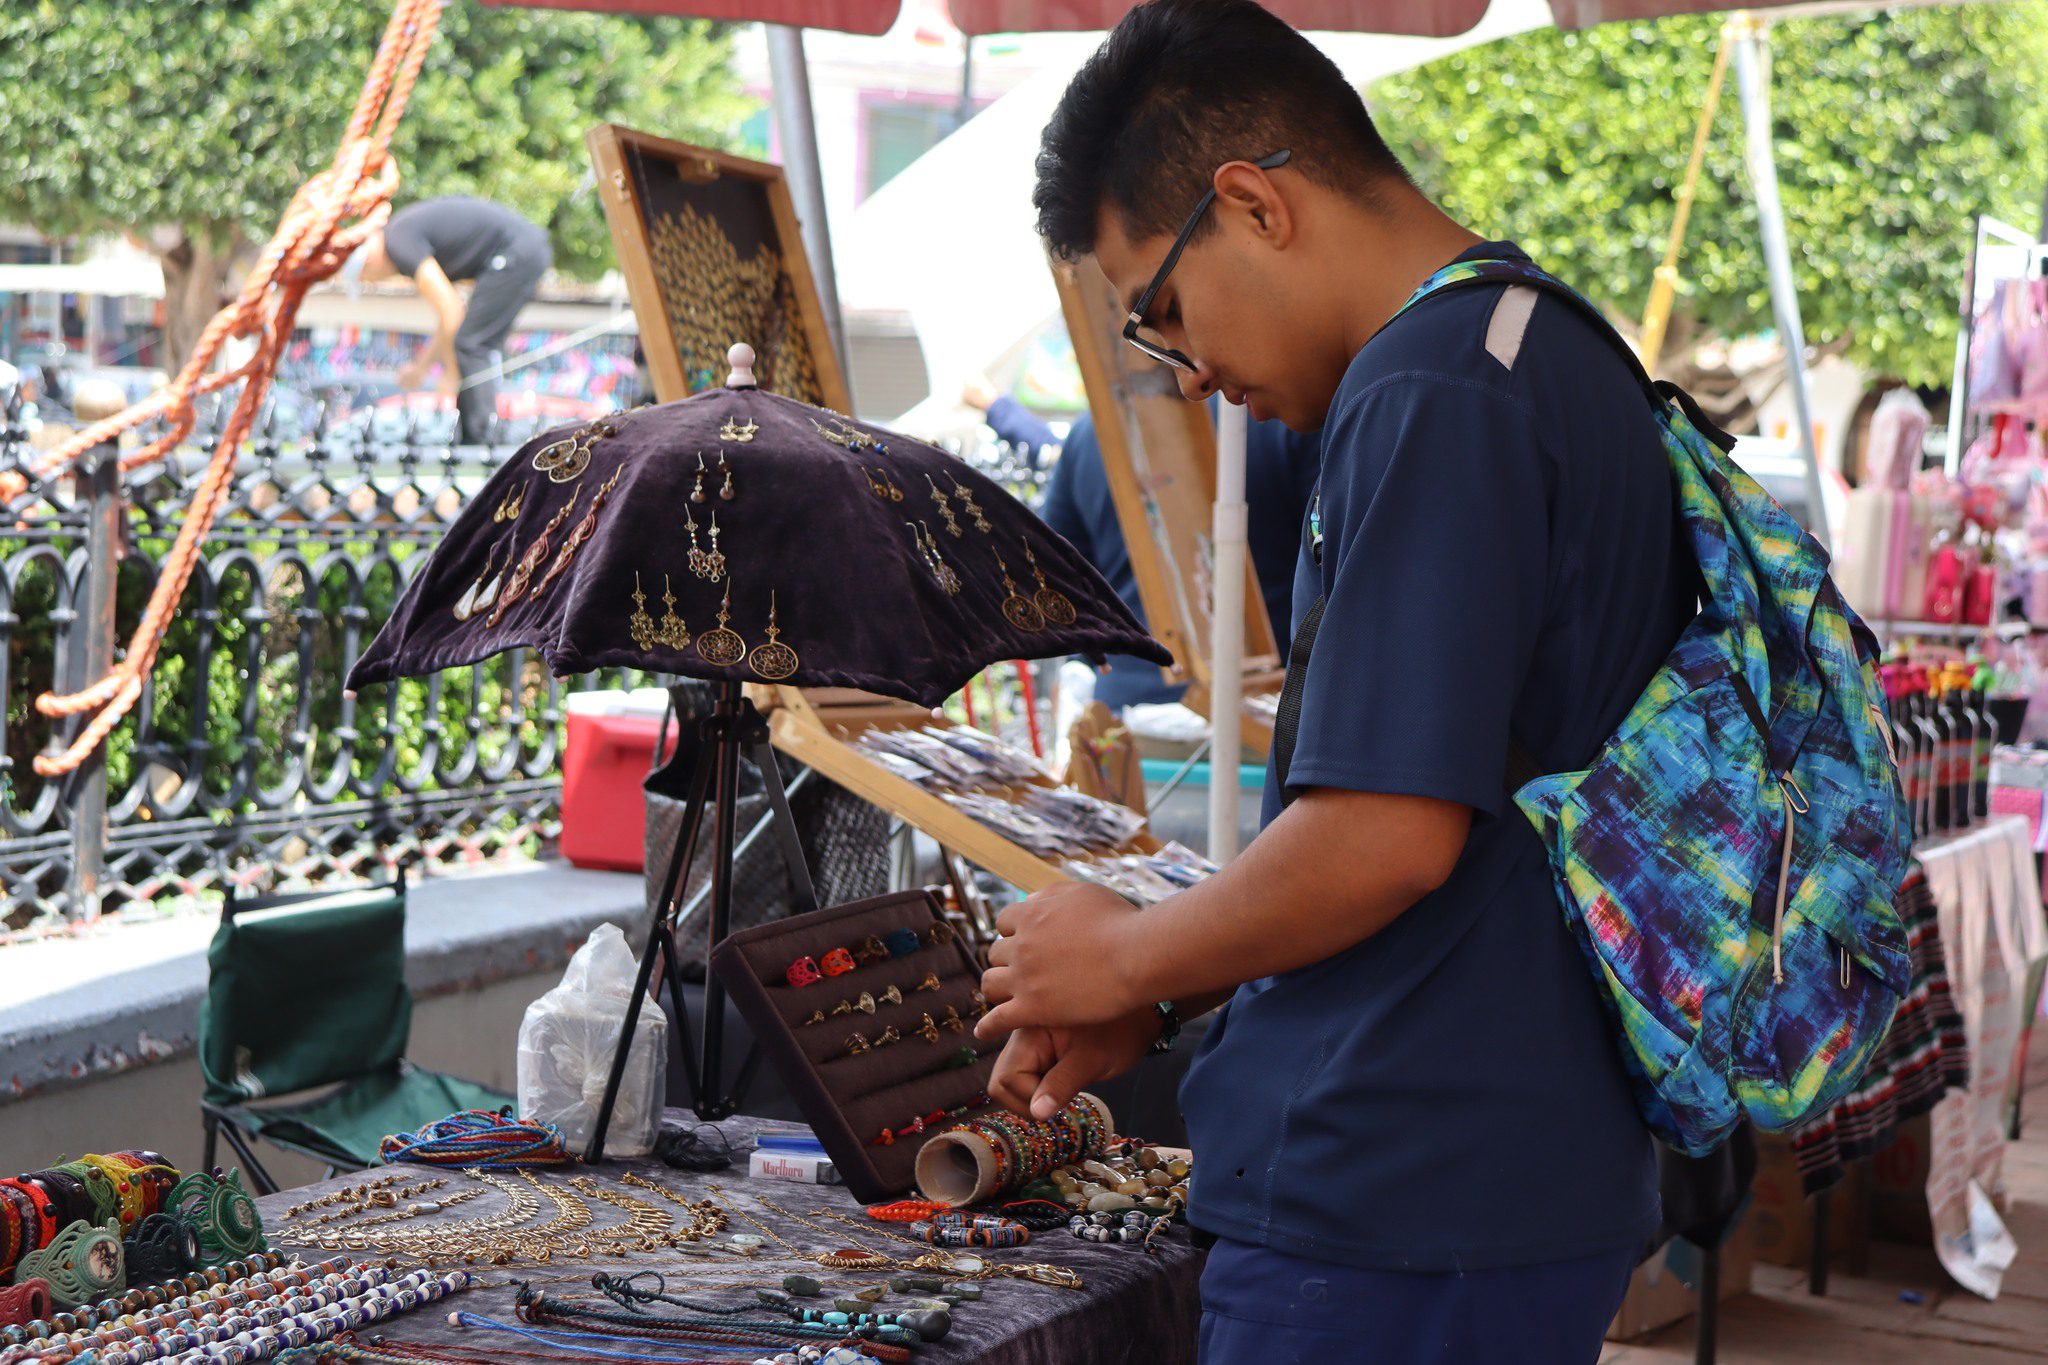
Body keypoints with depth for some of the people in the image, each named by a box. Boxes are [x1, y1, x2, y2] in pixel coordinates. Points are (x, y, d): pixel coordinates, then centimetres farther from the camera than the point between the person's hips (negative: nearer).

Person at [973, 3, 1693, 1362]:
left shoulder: (1428, 398, -17)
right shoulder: (1567, 361, 14)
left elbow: (1387, 835, -23)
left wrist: (1132, 956, -5)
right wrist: (1161, 1008, 14)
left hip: (1392, 1223, -10)